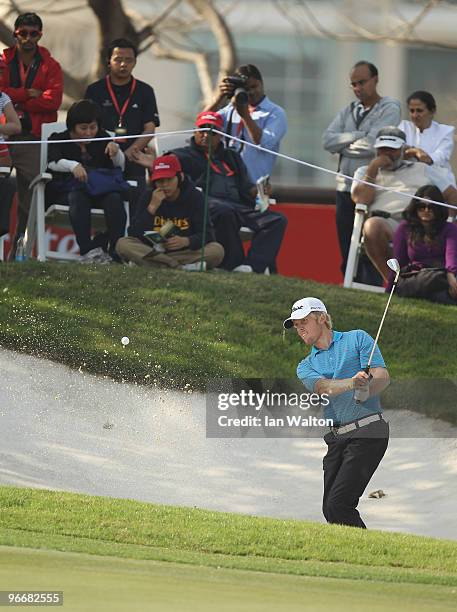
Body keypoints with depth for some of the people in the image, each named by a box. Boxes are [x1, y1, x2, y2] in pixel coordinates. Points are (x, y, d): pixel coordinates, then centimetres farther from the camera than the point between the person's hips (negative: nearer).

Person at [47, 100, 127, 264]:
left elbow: (120, 167, 16)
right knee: (78, 198, -38)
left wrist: (116, 151, -7)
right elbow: (53, 162, -11)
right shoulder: (59, 140, 11)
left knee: (115, 198, -31)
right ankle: (87, 250, -47)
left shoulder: (102, 138, 22)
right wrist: (73, 165, -33)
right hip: (66, 191, -3)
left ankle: (116, 250, -36)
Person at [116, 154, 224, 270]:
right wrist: (152, 207, -18)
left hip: (186, 251, -1)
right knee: (123, 244, -26)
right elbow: (134, 235, -7)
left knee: (217, 250, -28)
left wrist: (186, 241, -31)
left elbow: (207, 234, -9)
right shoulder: (148, 197, 2)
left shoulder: (195, 197, -1)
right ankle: (181, 267, -34)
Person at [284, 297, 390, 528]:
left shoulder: (357, 339, 8)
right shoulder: (306, 367, 18)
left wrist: (366, 390, -27)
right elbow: (323, 387, -5)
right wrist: (351, 383, -26)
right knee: (330, 508, 0)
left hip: (368, 431, -6)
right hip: (336, 438, 6)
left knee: (338, 504, -18)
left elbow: (382, 376, -4)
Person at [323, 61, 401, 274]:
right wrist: (356, 137, -9)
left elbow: (372, 145, -15)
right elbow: (328, 140, 3)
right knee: (347, 252, 7)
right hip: (345, 187, 6)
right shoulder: (349, 110, 17)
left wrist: (343, 146, -1)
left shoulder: (389, 109, -1)